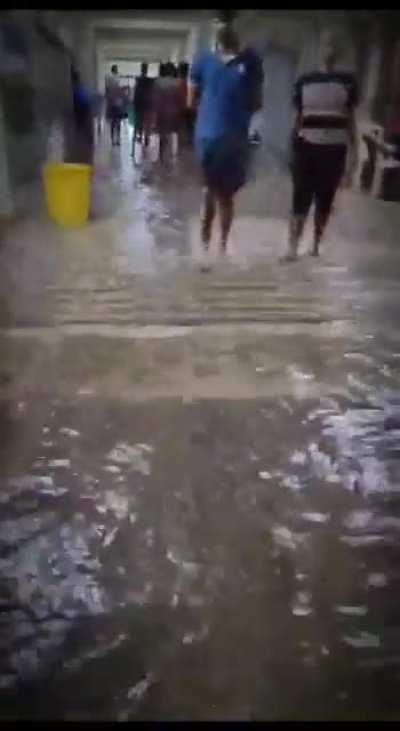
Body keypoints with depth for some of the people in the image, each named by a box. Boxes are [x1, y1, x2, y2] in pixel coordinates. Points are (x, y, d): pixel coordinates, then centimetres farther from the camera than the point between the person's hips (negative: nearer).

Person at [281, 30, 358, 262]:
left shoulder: (347, 81, 7)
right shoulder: (304, 82, 6)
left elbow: (350, 118, 9)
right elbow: (298, 117, 10)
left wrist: (354, 150, 3)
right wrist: (293, 147, 8)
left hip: (334, 149, 1)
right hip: (308, 148, -1)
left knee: (325, 200, 5)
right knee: (301, 198, -7)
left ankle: (316, 245, 18)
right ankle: (293, 249, -5)